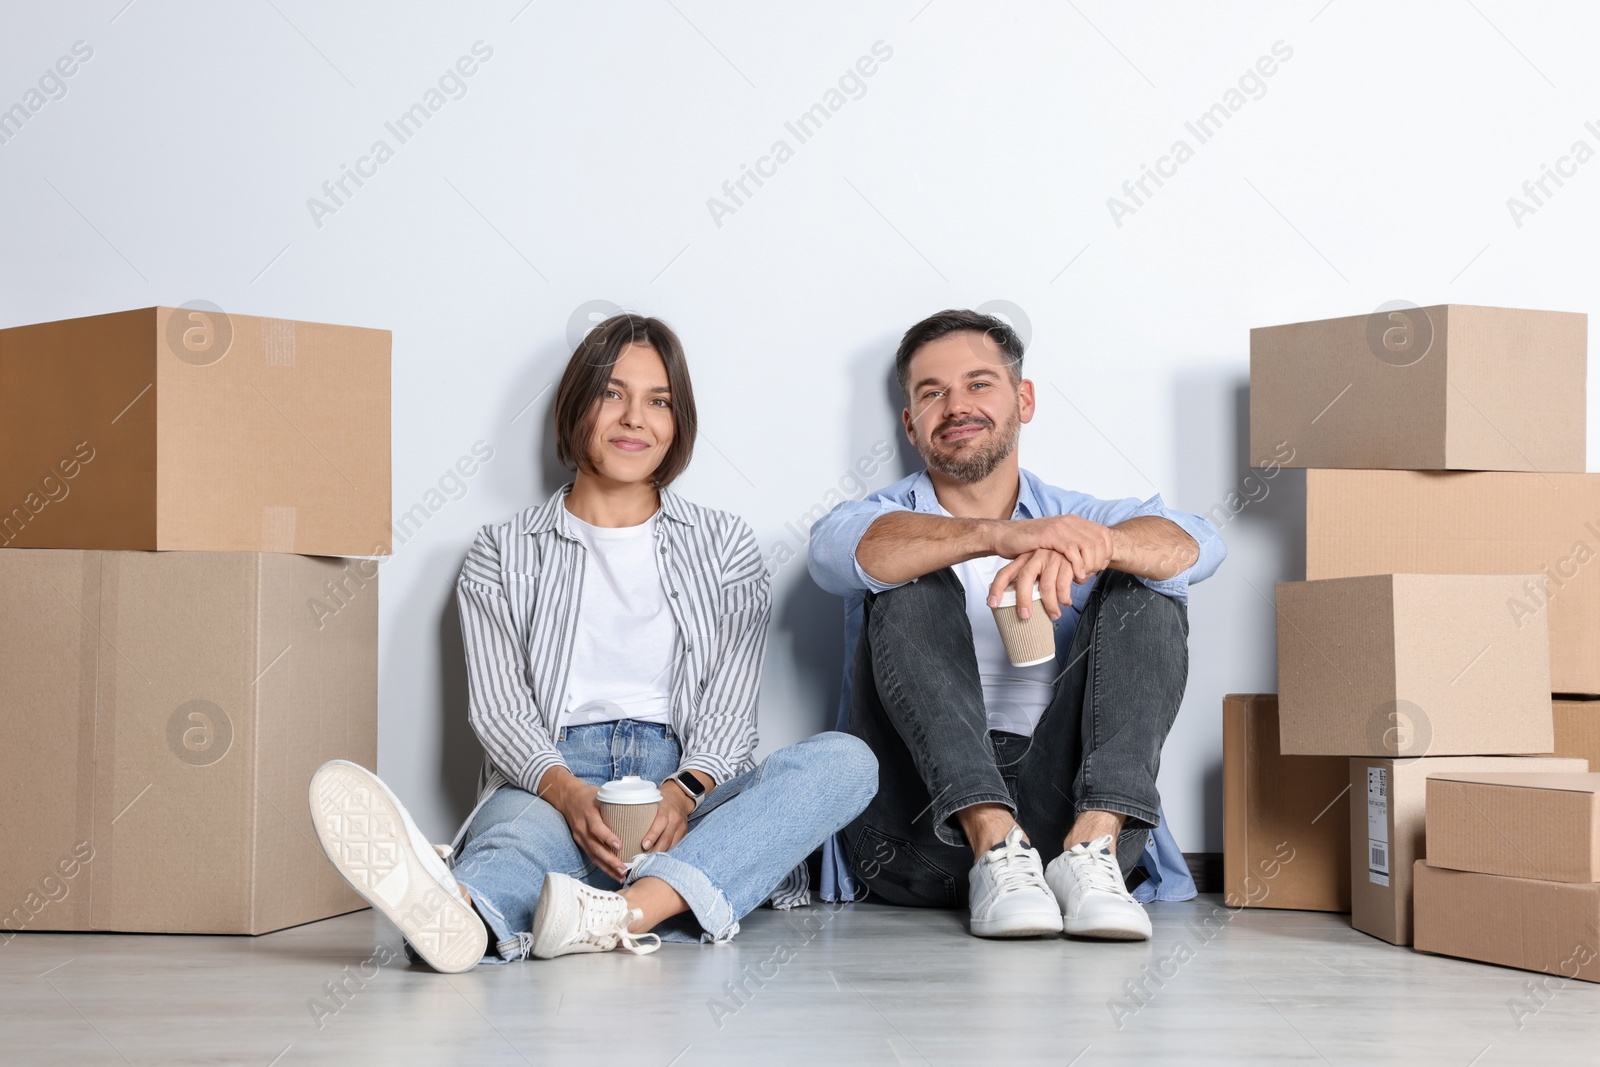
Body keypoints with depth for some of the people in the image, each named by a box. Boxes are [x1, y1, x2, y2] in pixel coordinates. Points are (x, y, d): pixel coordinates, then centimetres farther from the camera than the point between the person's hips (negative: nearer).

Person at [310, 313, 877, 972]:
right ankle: (465, 916, -75)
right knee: (525, 826, -37)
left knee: (845, 761, -29)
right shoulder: (506, 553, 17)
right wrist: (567, 792, -21)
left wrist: (685, 792, -17)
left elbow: (728, 707, 7)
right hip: (553, 781, -1)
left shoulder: (724, 546, 19)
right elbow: (498, 705, 3)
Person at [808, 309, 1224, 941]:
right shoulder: (889, 519, 14)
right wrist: (998, 536, -31)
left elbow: (1195, 545, -5)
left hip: (1063, 806, 1)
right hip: (920, 832, -1)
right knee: (913, 588, -17)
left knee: (1145, 589, -11)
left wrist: (1092, 546, -29)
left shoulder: (1079, 518, 18)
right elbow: (837, 549, -14)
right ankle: (997, 849, -33)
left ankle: (1091, 847, -30)